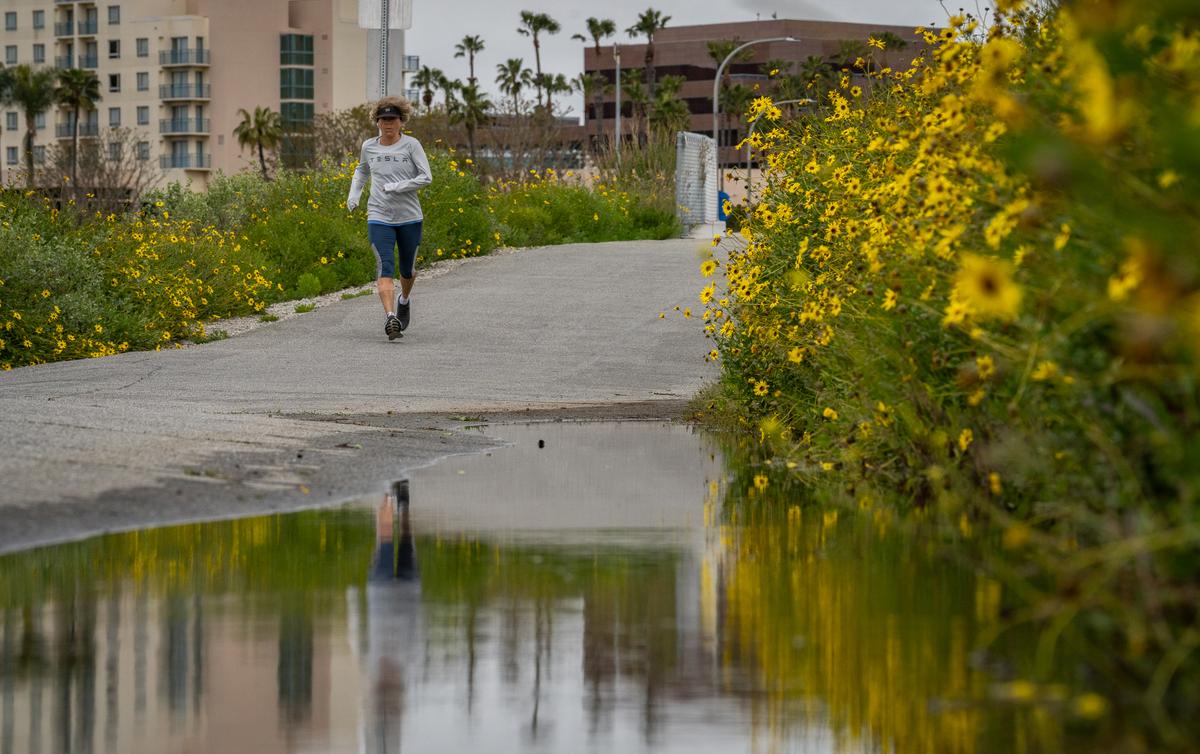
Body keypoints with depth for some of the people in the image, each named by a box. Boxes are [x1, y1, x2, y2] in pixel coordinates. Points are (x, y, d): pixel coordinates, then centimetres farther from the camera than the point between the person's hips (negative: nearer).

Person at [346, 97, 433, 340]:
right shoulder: (369, 146, 6)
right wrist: (354, 194, 12)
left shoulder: (411, 145, -5)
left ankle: (404, 300, 46)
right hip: (379, 218, 1)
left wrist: (396, 187, -17)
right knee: (385, 268, -16)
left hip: (409, 217, -1)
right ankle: (390, 317, -27)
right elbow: (361, 171, 27)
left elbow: (426, 177, -10)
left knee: (407, 269, 14)